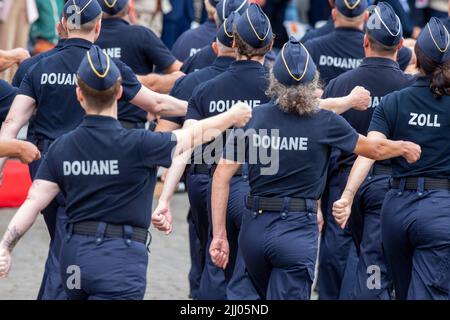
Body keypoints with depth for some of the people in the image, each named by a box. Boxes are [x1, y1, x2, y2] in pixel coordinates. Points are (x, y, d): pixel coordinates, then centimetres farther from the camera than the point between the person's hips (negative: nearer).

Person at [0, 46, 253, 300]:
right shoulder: (136, 145, -11)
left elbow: (34, 202, -2)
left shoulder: (61, 148, 2)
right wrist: (232, 117, 17)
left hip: (74, 256, 6)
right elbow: (194, 135, 1)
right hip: (120, 260, -6)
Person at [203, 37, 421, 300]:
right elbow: (375, 149, 10)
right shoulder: (326, 122, -6)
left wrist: (219, 234, -1)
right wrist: (406, 148, 32)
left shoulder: (253, 117, -1)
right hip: (298, 229, -3)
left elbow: (223, 176, -4)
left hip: (254, 227, 3)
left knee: (269, 296, 24)